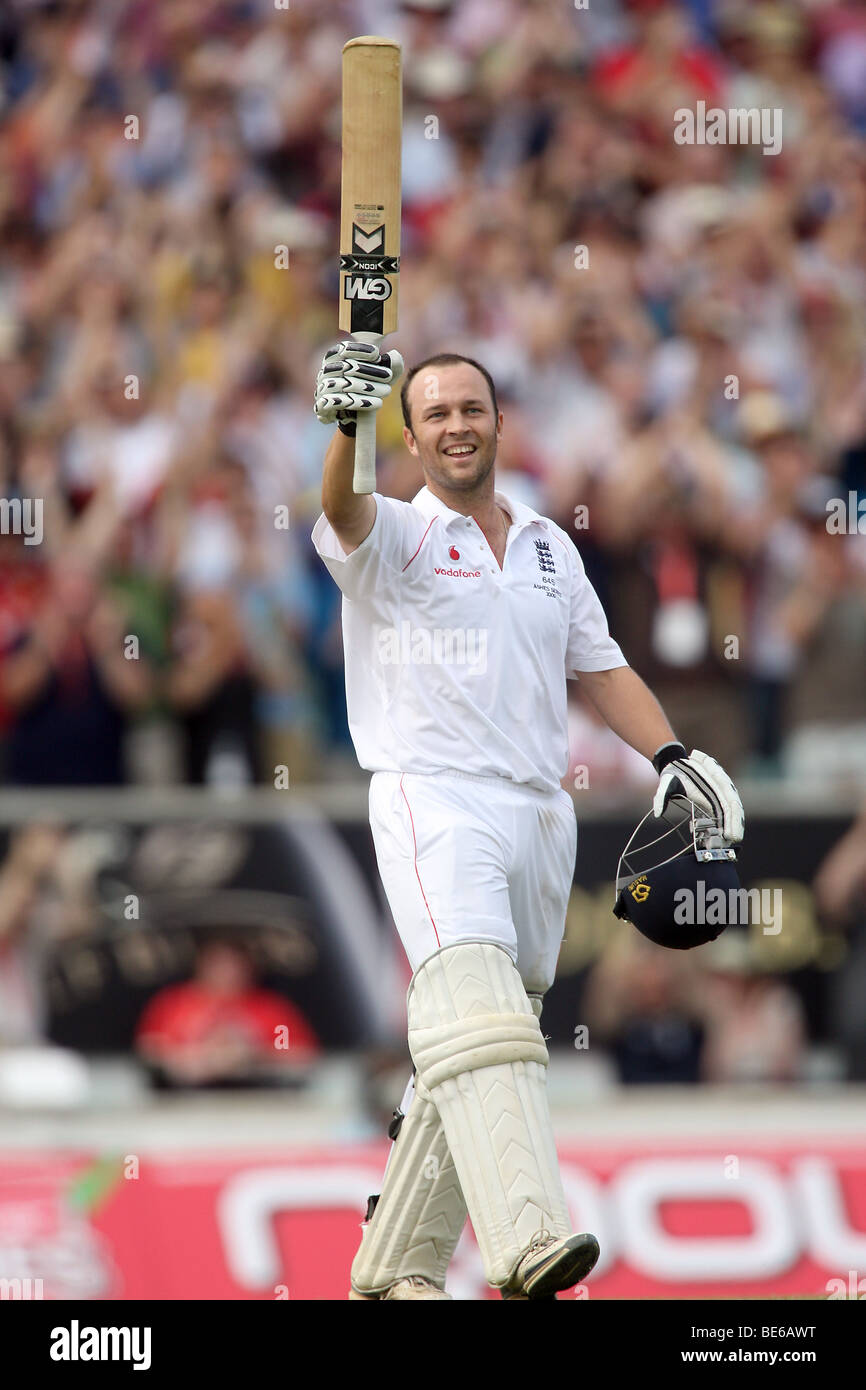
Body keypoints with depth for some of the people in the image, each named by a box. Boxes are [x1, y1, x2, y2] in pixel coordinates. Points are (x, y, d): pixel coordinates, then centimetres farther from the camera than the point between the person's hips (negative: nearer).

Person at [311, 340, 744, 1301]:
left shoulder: (550, 547, 19)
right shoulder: (392, 535, 1)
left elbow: (599, 666, 24)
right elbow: (344, 512, -22)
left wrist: (669, 754, 8)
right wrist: (346, 423, -43)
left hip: (541, 815, 6)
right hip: (432, 799, -6)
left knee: (475, 1043, 7)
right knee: (473, 1004, -25)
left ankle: (396, 1262, 17)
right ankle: (524, 1243, -42)